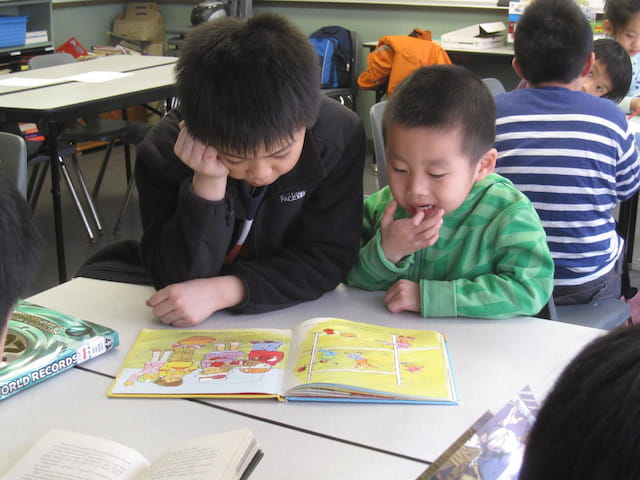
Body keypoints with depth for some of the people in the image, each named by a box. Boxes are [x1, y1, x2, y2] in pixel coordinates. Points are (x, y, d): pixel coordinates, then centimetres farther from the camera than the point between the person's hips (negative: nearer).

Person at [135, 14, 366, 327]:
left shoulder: (340, 135, -20)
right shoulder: (164, 151, -21)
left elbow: (329, 258, -17)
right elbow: (177, 278, -20)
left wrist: (223, 290, -29)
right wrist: (207, 185, -35)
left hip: (286, 310, 0)